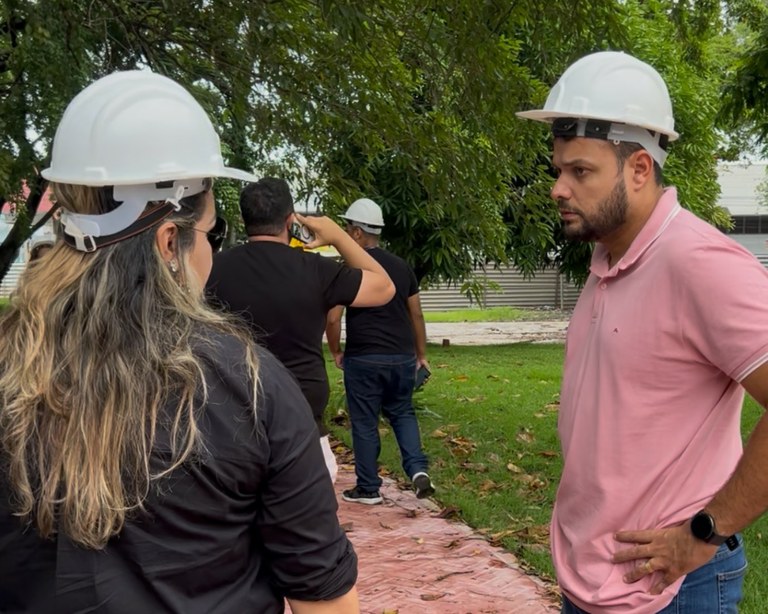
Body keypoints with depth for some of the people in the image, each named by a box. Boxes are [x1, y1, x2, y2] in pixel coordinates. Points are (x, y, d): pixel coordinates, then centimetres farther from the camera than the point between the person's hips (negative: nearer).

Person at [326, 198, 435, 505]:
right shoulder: (401, 266, 7)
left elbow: (333, 319, -11)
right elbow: (416, 315, 10)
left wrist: (336, 352, 4)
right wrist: (421, 354, 18)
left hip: (363, 359, -5)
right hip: (402, 357, 5)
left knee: (365, 424, 7)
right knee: (402, 413, 20)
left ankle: (368, 488, 16)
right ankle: (418, 469, 2)